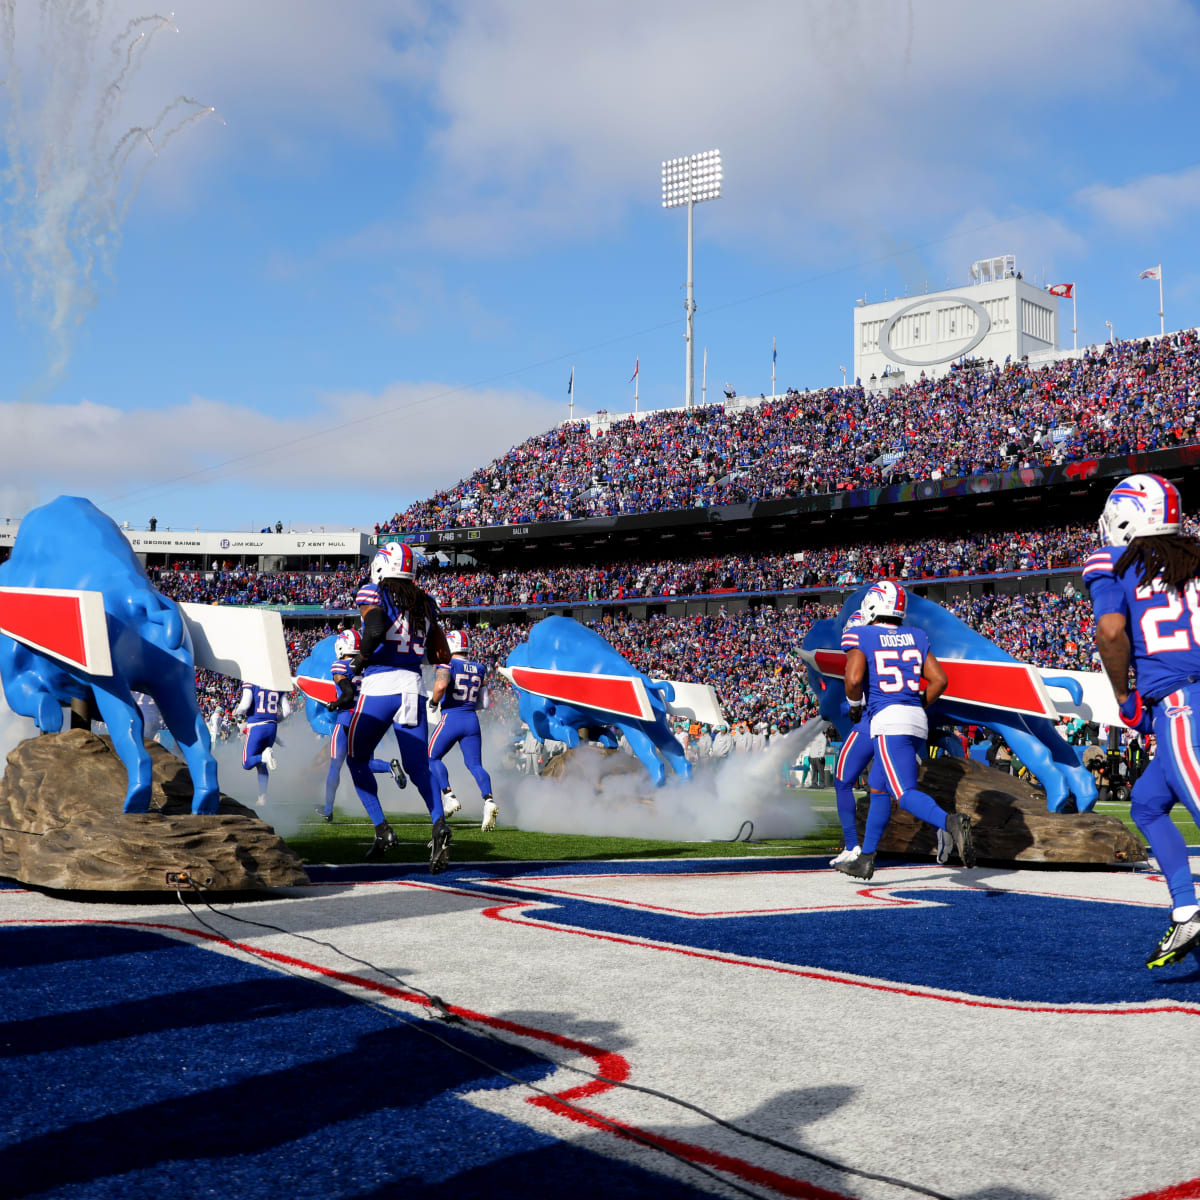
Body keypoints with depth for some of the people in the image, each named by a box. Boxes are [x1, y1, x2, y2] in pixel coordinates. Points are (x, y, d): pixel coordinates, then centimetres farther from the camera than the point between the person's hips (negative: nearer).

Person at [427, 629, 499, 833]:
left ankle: (449, 796, -1)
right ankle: (488, 800, -18)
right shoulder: (479, 668, 12)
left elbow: (441, 685, -25)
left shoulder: (448, 664, -7)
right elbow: (483, 702, 19)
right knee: (474, 764, 4)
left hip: (451, 718, -5)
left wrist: (434, 702, -8)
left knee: (432, 757, 12)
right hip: (472, 720, 5)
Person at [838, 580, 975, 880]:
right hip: (917, 720, 7)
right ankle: (865, 859, 25)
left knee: (906, 793, -13)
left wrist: (855, 706, 4)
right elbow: (939, 680, 8)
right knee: (879, 789, 19)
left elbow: (853, 679, -15)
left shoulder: (861, 637, -1)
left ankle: (950, 822, -40)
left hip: (887, 720, -7)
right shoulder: (916, 638, 13)